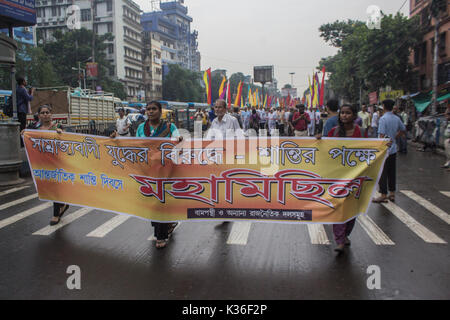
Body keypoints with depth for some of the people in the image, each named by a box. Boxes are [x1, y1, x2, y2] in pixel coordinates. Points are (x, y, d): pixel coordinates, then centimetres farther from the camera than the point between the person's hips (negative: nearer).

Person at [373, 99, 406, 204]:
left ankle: (383, 195, 3)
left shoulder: (383, 118, -16)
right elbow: (403, 130, 22)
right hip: (393, 149, 7)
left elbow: (382, 135, -20)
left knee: (383, 173, -1)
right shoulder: (397, 119, 7)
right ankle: (392, 194, 21)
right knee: (392, 172, 14)